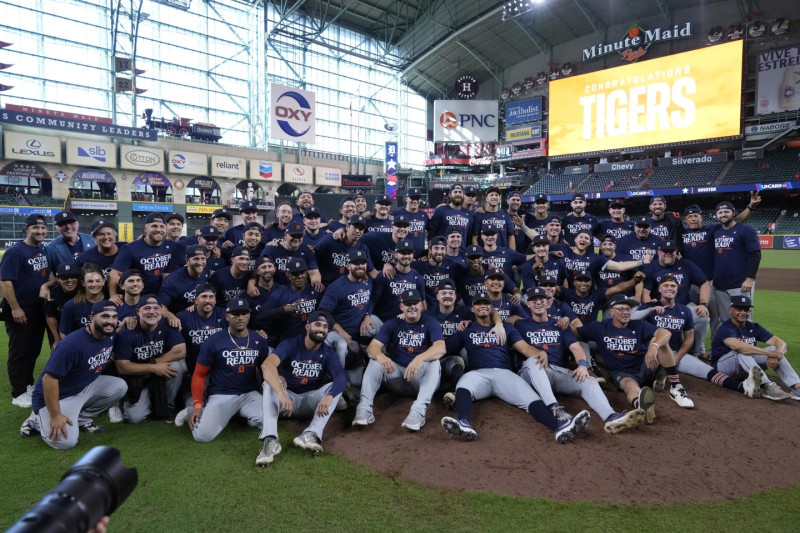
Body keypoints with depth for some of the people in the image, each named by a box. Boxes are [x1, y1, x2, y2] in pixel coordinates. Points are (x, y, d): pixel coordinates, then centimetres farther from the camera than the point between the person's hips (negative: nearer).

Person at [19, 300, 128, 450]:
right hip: (59, 395, -7)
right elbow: (49, 379, -27)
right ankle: (38, 420, 8)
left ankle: (82, 419, 4)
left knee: (120, 386, -13)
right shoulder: (72, 344, -29)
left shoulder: (110, 336, -6)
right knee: (66, 442, -23)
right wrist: (55, 416, -26)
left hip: (86, 387, 7)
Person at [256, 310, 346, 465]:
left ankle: (311, 434, -40)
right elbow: (267, 365, -33)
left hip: (311, 401, 2)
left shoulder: (329, 353, -5)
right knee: (270, 382, -30)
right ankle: (270, 440, -44)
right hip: (287, 396, -2)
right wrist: (282, 394, -50)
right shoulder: (290, 345, -14)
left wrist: (328, 397, -46)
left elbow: (342, 378, -24)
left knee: (336, 387, -23)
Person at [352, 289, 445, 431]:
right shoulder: (393, 324, 3)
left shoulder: (430, 323, -4)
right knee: (375, 360, -19)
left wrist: (419, 359, -44)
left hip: (422, 378, -2)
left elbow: (440, 348, -24)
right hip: (397, 375, 3)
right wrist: (380, 356, -36)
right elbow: (372, 347, -10)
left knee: (433, 362, -31)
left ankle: (419, 410, -45)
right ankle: (364, 408, -31)